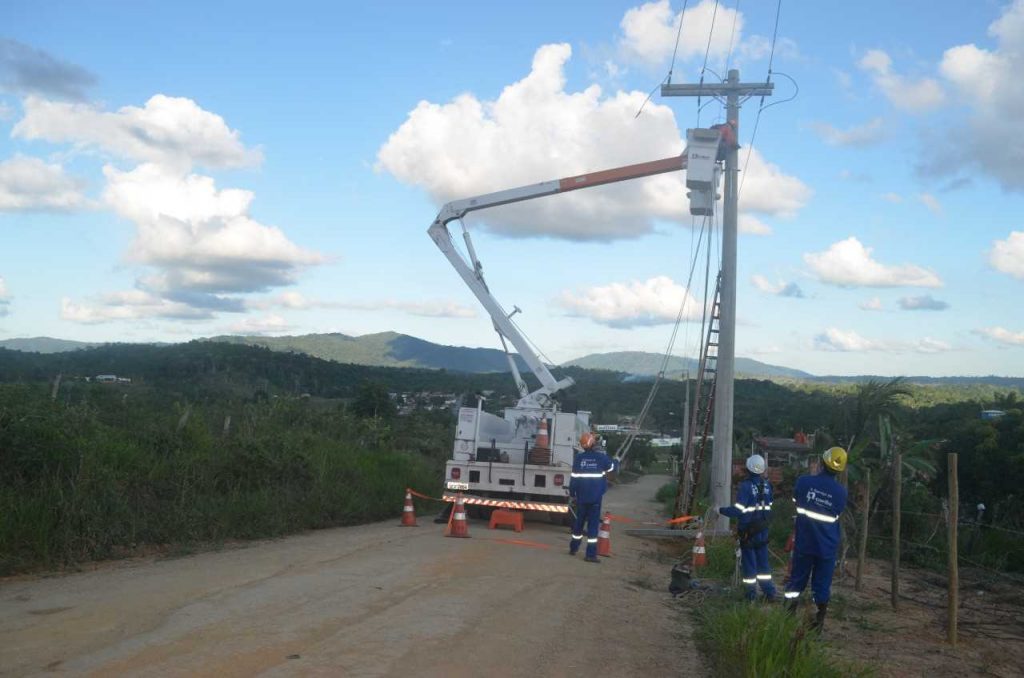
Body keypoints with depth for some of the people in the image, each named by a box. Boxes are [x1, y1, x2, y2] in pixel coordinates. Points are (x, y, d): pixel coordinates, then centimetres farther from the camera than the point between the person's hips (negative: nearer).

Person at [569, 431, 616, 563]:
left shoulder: (579, 457, -2)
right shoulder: (601, 457, -6)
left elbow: (573, 477, 0)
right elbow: (612, 467, 14)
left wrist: (572, 493, 10)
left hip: (582, 496, 2)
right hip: (596, 497, -2)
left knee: (579, 521, 17)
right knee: (593, 524, -2)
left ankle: (573, 548, 28)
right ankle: (591, 554, -6)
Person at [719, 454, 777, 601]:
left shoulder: (746, 486, -18)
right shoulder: (767, 485, 2)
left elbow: (738, 510, -20)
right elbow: (769, 507, 11)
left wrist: (721, 510, -9)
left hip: (748, 530, -5)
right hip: (762, 529, 5)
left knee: (749, 561, 4)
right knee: (763, 561, 13)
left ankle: (751, 594, 10)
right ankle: (769, 592, 14)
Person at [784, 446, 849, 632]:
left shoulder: (803, 482, -11)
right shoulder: (841, 492, -9)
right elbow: (836, 517, 3)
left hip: (803, 543, 0)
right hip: (827, 546, 0)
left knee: (797, 579, 11)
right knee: (822, 584, 9)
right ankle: (820, 620, 15)